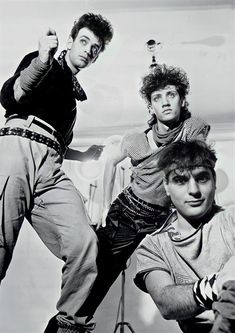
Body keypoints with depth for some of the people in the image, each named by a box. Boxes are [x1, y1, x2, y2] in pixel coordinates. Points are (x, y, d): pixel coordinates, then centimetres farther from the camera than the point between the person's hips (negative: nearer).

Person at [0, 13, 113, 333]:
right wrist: (42, 61, -17)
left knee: (84, 242, -20)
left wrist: (83, 154, 30)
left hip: (51, 168, 5)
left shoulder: (76, 93, 35)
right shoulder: (43, 63, 17)